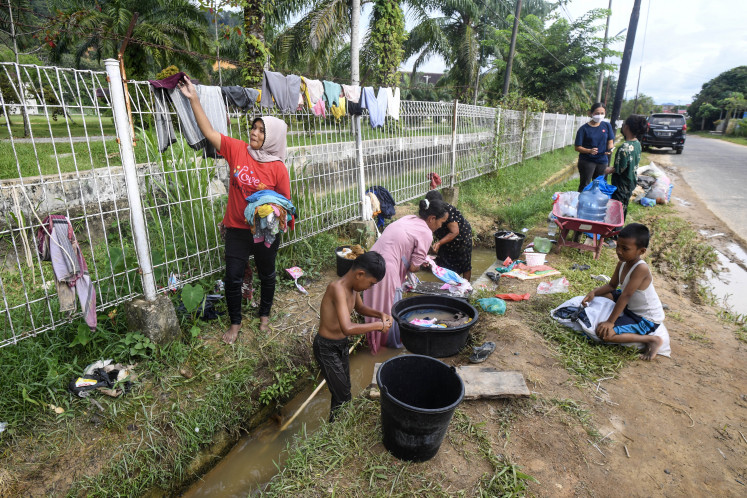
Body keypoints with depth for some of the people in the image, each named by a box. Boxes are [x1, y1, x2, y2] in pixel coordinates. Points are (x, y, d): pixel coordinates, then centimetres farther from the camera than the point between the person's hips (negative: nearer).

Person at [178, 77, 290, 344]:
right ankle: (235, 322, 28)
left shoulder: (278, 168, -12)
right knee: (233, 278, 5)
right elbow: (208, 132, -5)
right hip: (237, 229, 2)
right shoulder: (237, 150, -6)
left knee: (266, 275, 16)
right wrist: (194, 99, -9)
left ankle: (265, 315, 41)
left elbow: (285, 202, -5)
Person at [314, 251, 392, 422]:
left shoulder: (353, 286, -5)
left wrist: (379, 314, -2)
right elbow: (348, 328, -43)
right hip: (327, 348, -8)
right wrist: (378, 326, -31)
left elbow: (360, 308, 17)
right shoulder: (338, 288, -33)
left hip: (342, 344, 9)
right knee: (343, 396, 3)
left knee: (343, 388, 22)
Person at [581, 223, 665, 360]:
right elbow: (612, 285, 6)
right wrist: (594, 292, -14)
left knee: (604, 333, -23)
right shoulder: (622, 263, -5)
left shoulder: (641, 269, -31)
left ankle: (651, 339, -8)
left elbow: (625, 296, -32)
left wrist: (610, 321, -30)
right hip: (631, 307, 9)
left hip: (647, 319, -9)